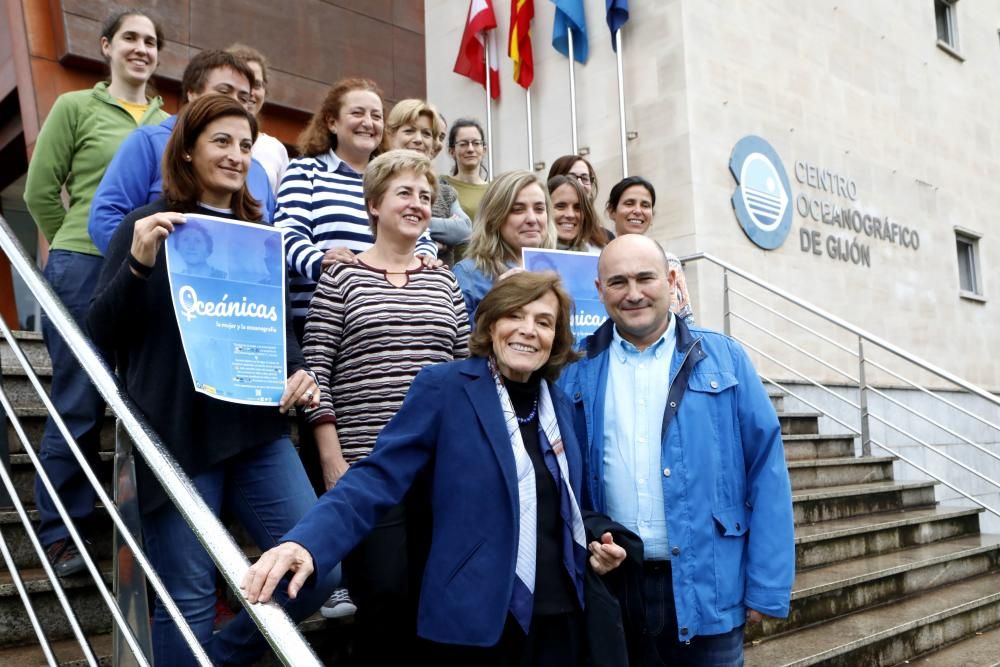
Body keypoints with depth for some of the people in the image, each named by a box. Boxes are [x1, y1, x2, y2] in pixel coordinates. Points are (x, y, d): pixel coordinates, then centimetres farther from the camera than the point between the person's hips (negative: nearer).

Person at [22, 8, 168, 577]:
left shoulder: (168, 124, 12)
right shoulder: (75, 107, 2)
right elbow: (40, 192, 4)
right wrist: (82, 243, 10)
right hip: (85, 271, -3)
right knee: (78, 405, 3)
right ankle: (61, 532, 16)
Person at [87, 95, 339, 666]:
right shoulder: (150, 226, 1)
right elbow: (102, 333, -4)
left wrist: (300, 373, -2)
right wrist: (138, 262, -20)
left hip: (258, 429, 5)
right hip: (177, 435, -4)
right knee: (189, 597, 1)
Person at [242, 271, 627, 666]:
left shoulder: (558, 405, 8)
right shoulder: (445, 386, -9)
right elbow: (379, 477, -16)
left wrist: (590, 550, 2)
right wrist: (305, 543, -29)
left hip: (558, 619, 6)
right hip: (475, 623, -5)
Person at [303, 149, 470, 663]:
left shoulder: (444, 282, 12)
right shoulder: (341, 277, 1)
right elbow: (315, 370, -3)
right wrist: (332, 460, -10)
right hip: (368, 463, -3)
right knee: (383, 596, -3)